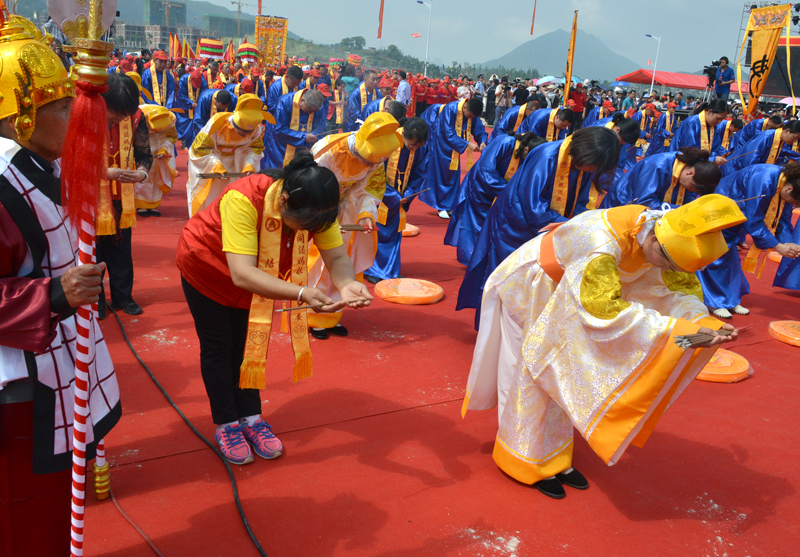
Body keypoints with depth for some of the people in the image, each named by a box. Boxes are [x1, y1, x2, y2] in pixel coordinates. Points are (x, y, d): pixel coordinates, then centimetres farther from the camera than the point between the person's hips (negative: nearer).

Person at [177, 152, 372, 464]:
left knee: (247, 342, 7)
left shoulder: (315, 207, -27)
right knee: (218, 346, 3)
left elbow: (337, 257, -27)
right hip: (205, 264, -4)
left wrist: (346, 285, -50)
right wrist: (301, 294, -59)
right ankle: (226, 424, 18)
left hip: (250, 272, 4)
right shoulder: (244, 200, -43)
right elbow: (241, 274, -49)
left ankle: (250, 417, 21)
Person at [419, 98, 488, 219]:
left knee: (454, 176, 7)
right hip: (440, 142, -6)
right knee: (441, 175, 0)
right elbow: (448, 133, -29)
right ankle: (441, 207, 9)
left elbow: (479, 129, -4)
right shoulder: (450, 109, -28)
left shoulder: (473, 114, -11)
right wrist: (467, 144, -35)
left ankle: (450, 206, 17)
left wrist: (482, 141, -25)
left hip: (454, 146, 6)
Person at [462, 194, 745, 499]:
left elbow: (680, 285, -9)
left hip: (560, 295, 8)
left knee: (561, 375, 14)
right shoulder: (603, 245, -43)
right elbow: (606, 310, -45)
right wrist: (673, 330, -46)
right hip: (528, 290, -7)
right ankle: (527, 462, 23)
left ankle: (554, 460, 30)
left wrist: (706, 323, -28)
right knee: (532, 374, 3)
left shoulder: (663, 230, -18)